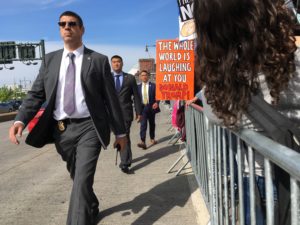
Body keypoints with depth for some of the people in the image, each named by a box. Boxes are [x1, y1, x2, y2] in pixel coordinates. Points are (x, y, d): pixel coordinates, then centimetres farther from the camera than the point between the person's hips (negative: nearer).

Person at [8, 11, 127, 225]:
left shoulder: (98, 60, -1)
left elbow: (111, 98, 0)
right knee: (78, 178, 19)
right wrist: (20, 120, -13)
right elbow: (36, 93, 4)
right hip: (61, 129, 4)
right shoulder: (50, 59, 9)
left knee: (82, 181, -13)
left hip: (88, 127, -4)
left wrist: (120, 132, 2)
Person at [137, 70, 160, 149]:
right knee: (143, 124, -11)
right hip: (142, 108, 0)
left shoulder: (153, 85, 2)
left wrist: (156, 103, -20)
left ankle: (152, 139, 31)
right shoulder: (138, 87, 7)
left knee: (152, 124, 13)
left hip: (151, 107, 1)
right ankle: (143, 142, -18)